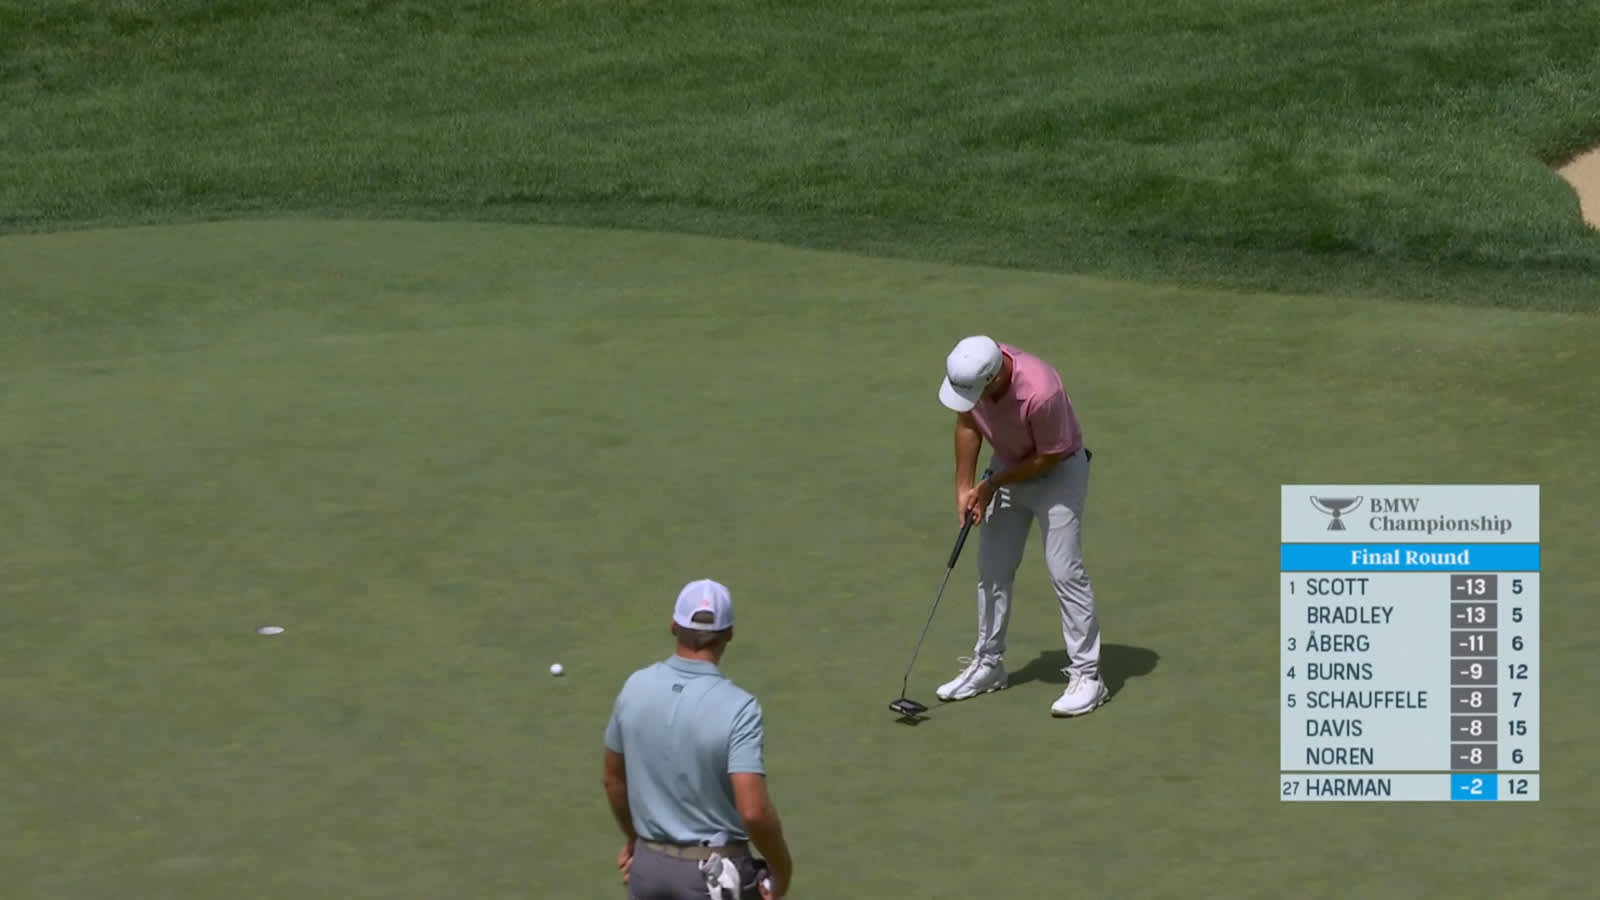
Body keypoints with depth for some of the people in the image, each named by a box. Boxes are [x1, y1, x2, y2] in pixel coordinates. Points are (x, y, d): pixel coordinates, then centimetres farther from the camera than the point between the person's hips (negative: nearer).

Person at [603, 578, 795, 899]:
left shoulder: (635, 688, -5)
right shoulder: (737, 707, -21)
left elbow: (614, 779, 8)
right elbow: (754, 810, -27)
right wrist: (781, 868, -11)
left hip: (649, 863, 5)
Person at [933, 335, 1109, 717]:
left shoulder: (1040, 392, -39)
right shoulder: (970, 372, -20)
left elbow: (1049, 458, -24)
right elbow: (967, 422, 0)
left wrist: (992, 485, -16)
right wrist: (964, 485, -4)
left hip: (1057, 472, -6)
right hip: (1008, 466, 7)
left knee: (1065, 571, -11)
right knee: (992, 569, 10)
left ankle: (1086, 675, -5)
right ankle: (988, 663, 23)